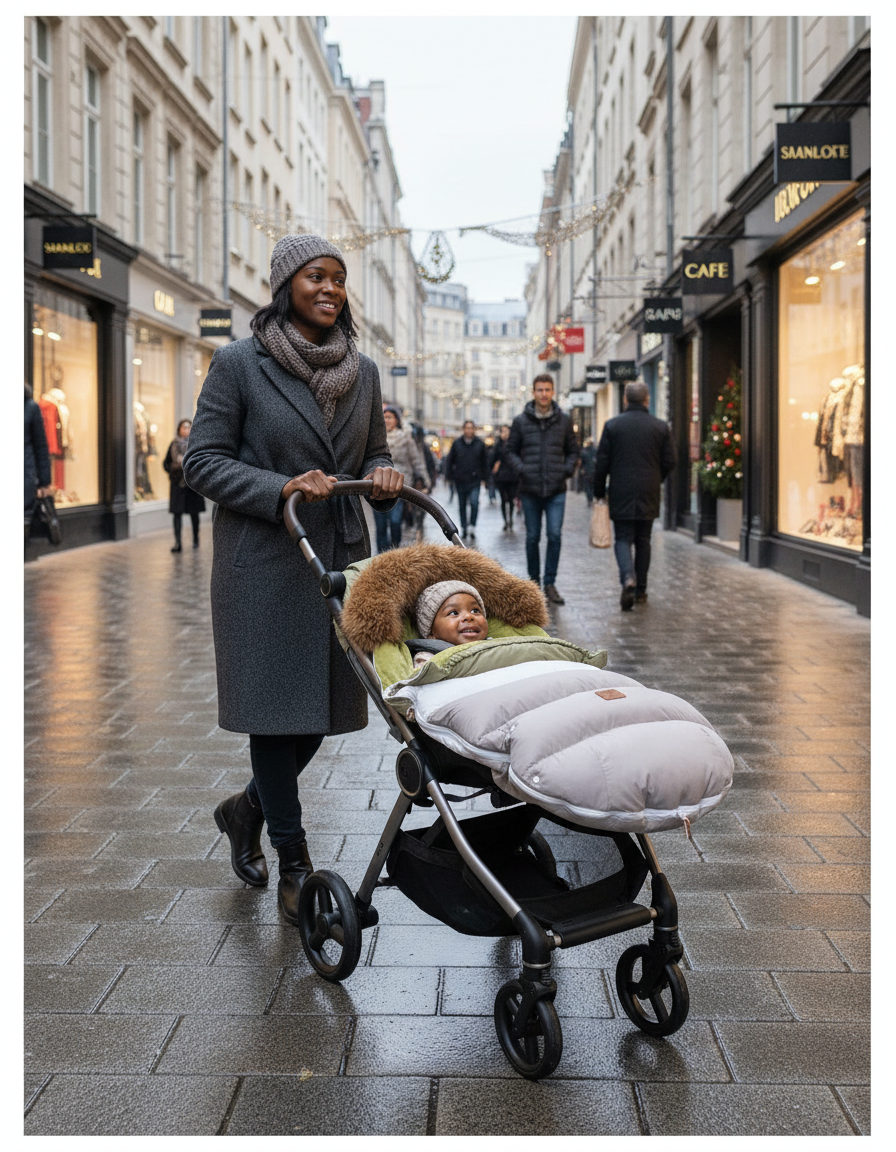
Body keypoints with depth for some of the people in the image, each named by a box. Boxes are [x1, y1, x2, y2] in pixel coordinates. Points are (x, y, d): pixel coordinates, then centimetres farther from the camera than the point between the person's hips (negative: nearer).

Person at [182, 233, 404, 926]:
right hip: (265, 559, -5)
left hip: (341, 553, 5)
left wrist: (383, 476, -5)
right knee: (276, 702, -1)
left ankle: (248, 809, 35)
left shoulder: (362, 371, 11)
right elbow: (202, 460, -7)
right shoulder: (239, 364, -5)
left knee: (327, 700, 9)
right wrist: (282, 488, -21)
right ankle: (294, 863, 14)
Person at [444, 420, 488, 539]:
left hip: (475, 480, -1)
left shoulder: (480, 444, 3)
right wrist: (449, 477, 2)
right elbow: (449, 461, 7)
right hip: (460, 480, 1)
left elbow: (484, 462, 12)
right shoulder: (457, 443, 2)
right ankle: (463, 528, 21)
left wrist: (483, 477, 9)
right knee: (461, 505, 9)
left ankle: (472, 526, -4)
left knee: (474, 502, -16)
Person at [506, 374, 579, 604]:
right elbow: (511, 449, 9)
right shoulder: (521, 421, 2)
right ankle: (534, 579, 24)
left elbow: (573, 450, 14)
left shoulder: (563, 420, 5)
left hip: (556, 490, 0)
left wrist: (568, 469, -4)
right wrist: (521, 468, -8)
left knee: (554, 535, -8)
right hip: (530, 489, 0)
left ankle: (550, 583, 0)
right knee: (533, 537, 8)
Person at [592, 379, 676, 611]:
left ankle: (628, 579, -23)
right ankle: (640, 590, 17)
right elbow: (669, 461, 3)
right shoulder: (661, 427, 1)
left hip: (621, 495, -2)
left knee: (622, 539, 2)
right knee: (643, 540, 13)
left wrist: (599, 492, 7)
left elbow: (601, 462, -3)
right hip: (648, 496, 2)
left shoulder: (612, 425, -4)